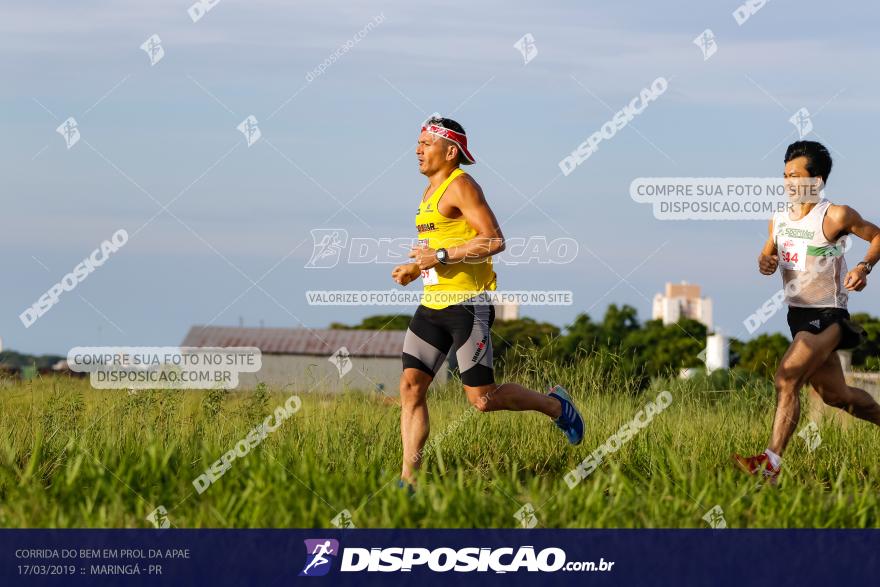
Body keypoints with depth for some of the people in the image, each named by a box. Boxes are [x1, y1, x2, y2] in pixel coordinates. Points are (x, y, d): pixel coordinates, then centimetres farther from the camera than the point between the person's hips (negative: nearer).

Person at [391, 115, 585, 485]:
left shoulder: (461, 186, -11)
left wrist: (440, 256, -21)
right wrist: (415, 269, 15)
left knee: (482, 398, -6)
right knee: (411, 385, -4)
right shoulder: (430, 191, 19)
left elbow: (494, 241, -20)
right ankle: (408, 480, -5)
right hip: (433, 304, 9)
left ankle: (554, 405, 19)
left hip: (467, 304, -9)